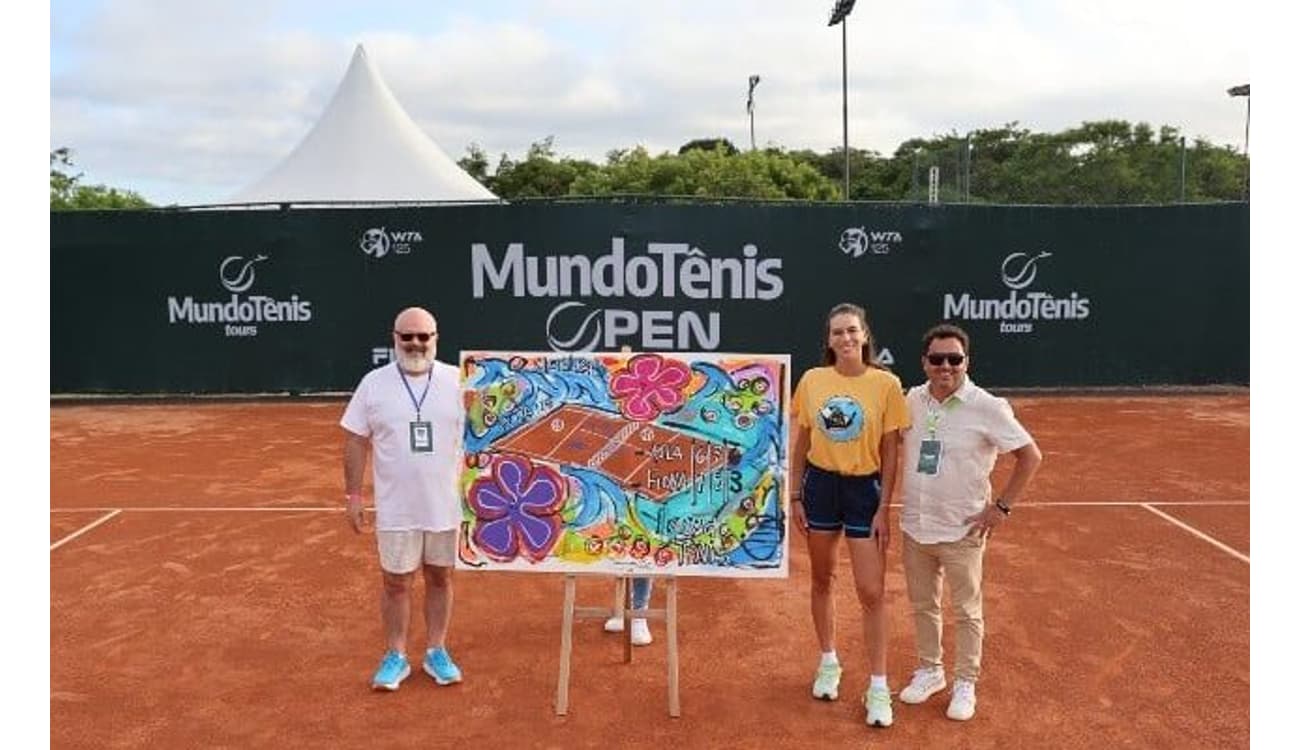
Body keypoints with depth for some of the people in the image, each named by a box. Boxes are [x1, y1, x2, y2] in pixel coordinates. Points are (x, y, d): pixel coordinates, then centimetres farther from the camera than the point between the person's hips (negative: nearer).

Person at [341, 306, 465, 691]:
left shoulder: (458, 381, -2)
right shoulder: (374, 383, -2)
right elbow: (355, 441, 3)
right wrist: (353, 494, 0)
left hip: (446, 505, 1)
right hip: (395, 509, 0)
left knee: (440, 577, 13)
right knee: (395, 582, 9)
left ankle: (437, 652, 28)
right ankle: (395, 656, 25)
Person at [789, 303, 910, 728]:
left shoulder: (886, 384, -9)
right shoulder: (812, 380, -2)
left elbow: (890, 452, -5)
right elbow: (801, 444, 6)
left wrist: (884, 508, -7)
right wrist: (795, 496, 5)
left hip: (865, 489, -3)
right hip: (820, 484, 3)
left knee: (871, 593, -1)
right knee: (822, 580, 15)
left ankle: (878, 686, 12)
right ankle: (828, 663, 35)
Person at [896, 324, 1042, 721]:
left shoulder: (987, 407, -14)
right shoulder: (913, 400, 0)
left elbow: (1031, 456, -9)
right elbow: (897, 444, 17)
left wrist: (1002, 507, -11)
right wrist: (892, 504, 11)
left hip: (962, 531, -4)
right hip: (915, 526, 4)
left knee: (966, 612, 9)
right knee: (923, 606, 17)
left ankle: (965, 683, 26)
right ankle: (929, 671, 36)